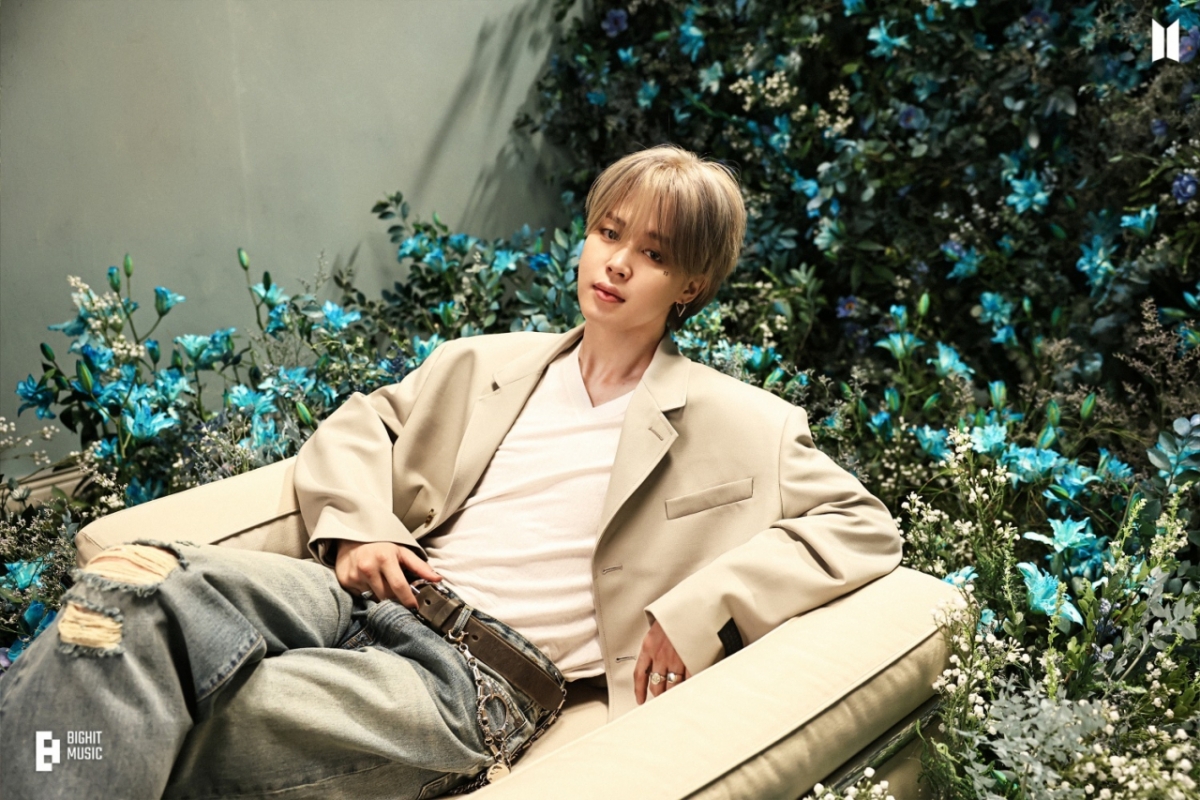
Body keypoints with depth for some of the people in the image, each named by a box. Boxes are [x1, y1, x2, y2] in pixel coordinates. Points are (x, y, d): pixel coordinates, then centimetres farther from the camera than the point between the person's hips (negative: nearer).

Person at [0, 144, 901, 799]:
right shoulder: (491, 364, 20)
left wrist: (702, 607, -9)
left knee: (198, 723, -31)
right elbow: (357, 427, 25)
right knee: (133, 577, -27)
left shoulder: (738, 426, 8)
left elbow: (865, 527, 5)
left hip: (478, 676, -4)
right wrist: (358, 530, 1)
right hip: (373, 598, 5)